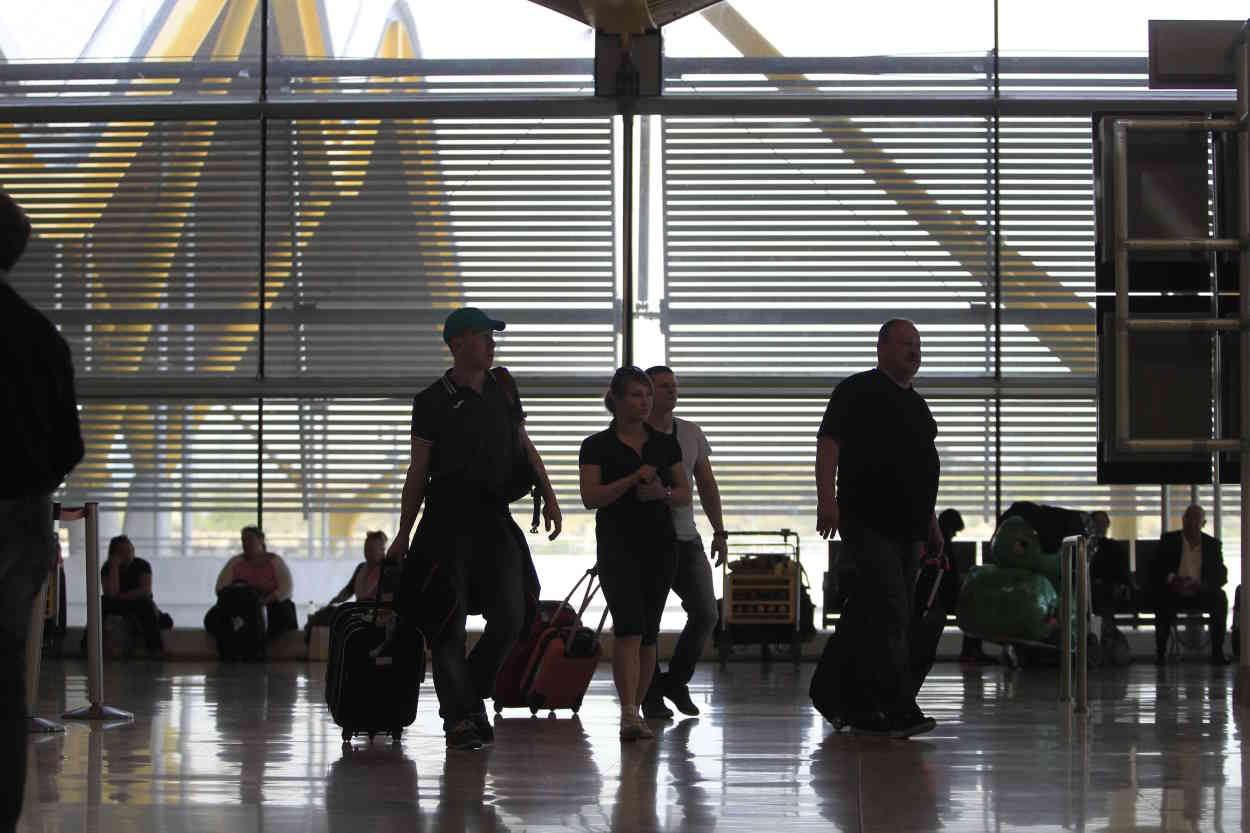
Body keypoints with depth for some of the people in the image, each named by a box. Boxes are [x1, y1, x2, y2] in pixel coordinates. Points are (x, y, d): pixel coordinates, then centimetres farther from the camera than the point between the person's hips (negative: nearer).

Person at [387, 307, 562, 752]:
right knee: (449, 619, -3)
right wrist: (404, 534, -1)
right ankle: (459, 716, 2)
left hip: (494, 518, 5)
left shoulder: (503, 390, 13)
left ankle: (471, 694, 16)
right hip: (447, 519, -5)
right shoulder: (433, 401, -2)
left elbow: (524, 446, 21)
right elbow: (418, 470, 0)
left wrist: (548, 496, 12)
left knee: (511, 615, -3)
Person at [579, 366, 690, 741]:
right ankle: (628, 714, -24)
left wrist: (661, 492, -11)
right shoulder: (597, 446, -1)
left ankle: (635, 711, 16)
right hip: (616, 545, -4)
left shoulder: (665, 443, 10)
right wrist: (633, 479, -20)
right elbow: (590, 497, -10)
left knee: (649, 633, 6)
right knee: (629, 626, -18)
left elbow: (685, 494, 10)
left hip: (659, 545, 4)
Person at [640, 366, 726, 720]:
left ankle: (675, 680, 18)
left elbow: (707, 486, 17)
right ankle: (651, 696, 10)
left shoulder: (691, 434, 11)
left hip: (685, 539, 4)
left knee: (705, 613, -2)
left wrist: (720, 532, 12)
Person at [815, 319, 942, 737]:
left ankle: (865, 711, 13)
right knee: (891, 613, -15)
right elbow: (829, 443, -11)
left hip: (907, 529, 8)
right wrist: (826, 498, -23)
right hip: (869, 524, -8)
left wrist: (930, 522, 26)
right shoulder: (858, 390, -2)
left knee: (879, 621, 9)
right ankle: (902, 708, -17)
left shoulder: (916, 404, 23)